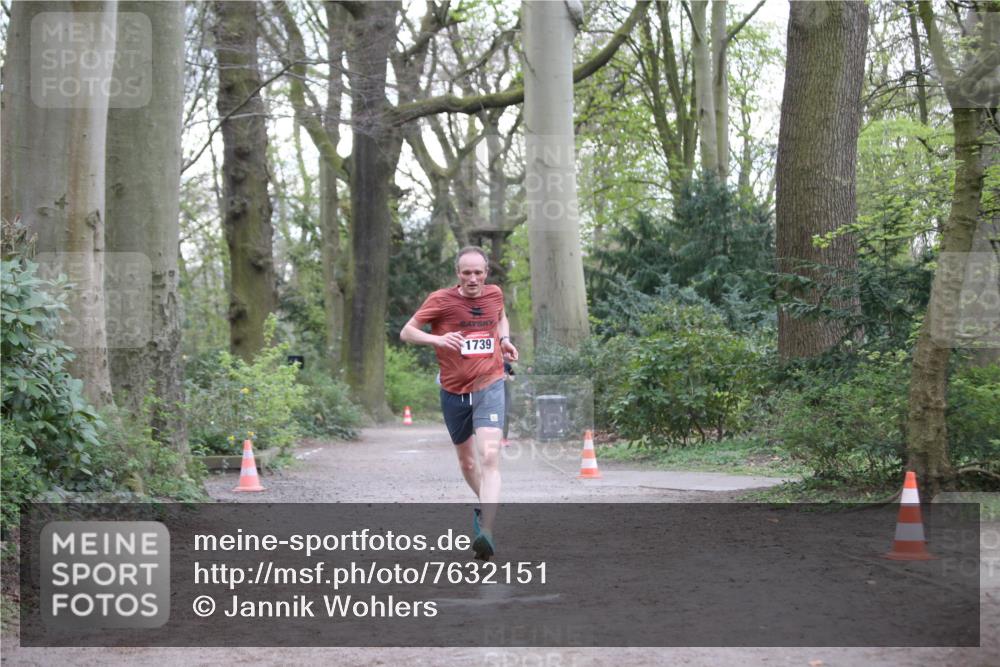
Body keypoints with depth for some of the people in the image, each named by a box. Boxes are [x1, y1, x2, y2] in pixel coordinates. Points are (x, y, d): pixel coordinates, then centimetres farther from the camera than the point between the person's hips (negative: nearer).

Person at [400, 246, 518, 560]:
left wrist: (505, 339, 3)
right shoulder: (441, 299, -9)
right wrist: (437, 338, -26)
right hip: (454, 392, 1)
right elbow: (406, 332, -8)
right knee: (466, 460, 17)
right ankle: (485, 505, 46)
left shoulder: (495, 294, 1)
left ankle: (486, 532, -30)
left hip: (489, 387, -1)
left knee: (489, 457, -20)